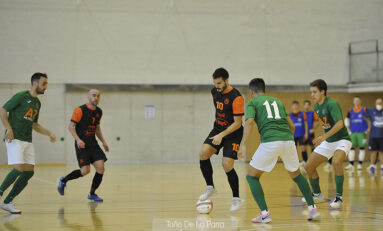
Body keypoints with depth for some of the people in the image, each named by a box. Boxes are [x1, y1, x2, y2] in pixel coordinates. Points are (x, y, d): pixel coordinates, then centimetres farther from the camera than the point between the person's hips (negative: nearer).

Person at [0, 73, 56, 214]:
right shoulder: (21, 96, -6)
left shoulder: (37, 103, 18)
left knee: (29, 172, -1)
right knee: (19, 169, -20)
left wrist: (48, 133, 15)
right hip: (14, 139, -8)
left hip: (28, 141, 8)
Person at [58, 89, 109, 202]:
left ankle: (92, 194, 10)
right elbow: (71, 126, -11)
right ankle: (63, 181, 11)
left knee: (101, 168, -7)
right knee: (85, 171, -14)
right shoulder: (80, 110, -10)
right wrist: (78, 139, -24)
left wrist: (103, 141, 17)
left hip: (93, 144, 6)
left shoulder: (99, 112, 11)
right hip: (82, 144, -6)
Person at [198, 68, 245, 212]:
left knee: (227, 166, -14)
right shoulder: (214, 91, 0)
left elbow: (237, 123, -21)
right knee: (203, 154, -15)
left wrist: (222, 135, -30)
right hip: (218, 129, 6)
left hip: (233, 132, -6)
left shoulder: (236, 98, -22)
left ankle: (236, 198, 4)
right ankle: (210, 188, 1)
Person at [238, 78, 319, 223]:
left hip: (270, 142, -5)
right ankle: (312, 209, 23)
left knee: (252, 177, 10)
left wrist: (243, 144, -12)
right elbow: (291, 126, 25)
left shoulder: (252, 103, 13)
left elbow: (249, 122, -7)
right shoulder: (277, 101, 28)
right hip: (288, 140, 5)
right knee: (296, 175, 27)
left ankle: (264, 213, -3)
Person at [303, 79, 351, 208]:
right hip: (328, 142, 8)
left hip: (342, 140, -8)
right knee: (308, 167, 4)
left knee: (336, 162, -36)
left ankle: (339, 197, -23)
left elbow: (340, 124, -33)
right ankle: (317, 194, 27)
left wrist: (324, 136, -38)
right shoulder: (316, 107, 5)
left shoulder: (332, 104, -21)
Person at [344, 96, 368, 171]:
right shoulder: (350, 111, 8)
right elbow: (346, 120, 19)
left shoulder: (364, 110, -2)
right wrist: (348, 130, 11)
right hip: (353, 133, 3)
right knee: (351, 148, -1)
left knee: (361, 148, -2)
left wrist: (368, 128, -3)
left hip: (362, 133, -3)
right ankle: (351, 164, 0)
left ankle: (360, 164, 3)